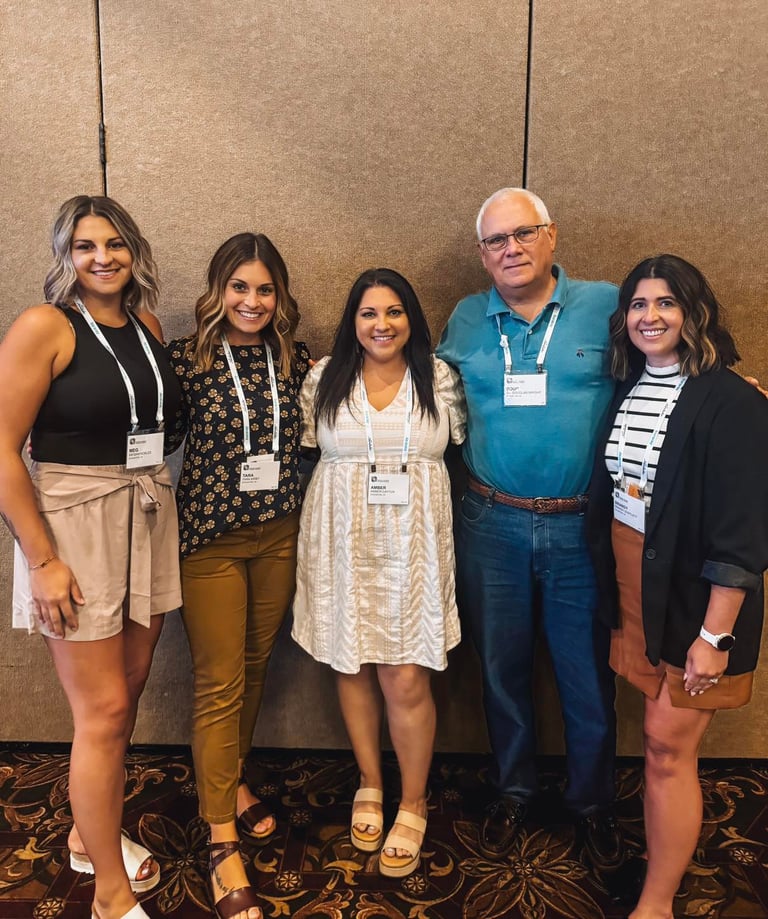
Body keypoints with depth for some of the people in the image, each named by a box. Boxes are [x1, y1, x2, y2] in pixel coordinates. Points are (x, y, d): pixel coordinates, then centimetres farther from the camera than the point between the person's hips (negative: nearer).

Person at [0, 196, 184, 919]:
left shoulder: (148, 326, 9)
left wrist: (158, 497, 10)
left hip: (149, 520, 6)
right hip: (74, 522, -6)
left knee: (125, 695, 15)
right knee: (103, 710, 0)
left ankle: (89, 834, 39)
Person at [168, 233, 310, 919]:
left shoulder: (297, 360, 1)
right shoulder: (187, 360, -8)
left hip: (281, 534, 4)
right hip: (211, 537, -3)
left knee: (257, 664, 17)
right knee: (219, 682, 2)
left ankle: (233, 777, 42)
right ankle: (224, 846, 14)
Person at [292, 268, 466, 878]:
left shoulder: (441, 379, 2)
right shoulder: (325, 379, 3)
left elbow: (462, 450, 10)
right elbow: (307, 453, 10)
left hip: (413, 543, -1)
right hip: (342, 543, 1)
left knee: (405, 679, -1)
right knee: (353, 668, 11)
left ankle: (412, 806, 21)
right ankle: (370, 787, 33)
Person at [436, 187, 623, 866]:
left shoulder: (607, 306, -1)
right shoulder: (465, 321, 6)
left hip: (582, 528, -1)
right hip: (493, 525, 2)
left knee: (590, 675, 11)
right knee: (502, 667, 16)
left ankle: (594, 801, 37)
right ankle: (512, 791, 39)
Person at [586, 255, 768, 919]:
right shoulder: (627, 387, 7)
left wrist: (714, 634, -18)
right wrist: (613, 590, 11)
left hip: (693, 596, -5)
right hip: (633, 585, 5)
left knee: (668, 746, 4)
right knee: (662, 745, 16)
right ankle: (671, 854, 35)